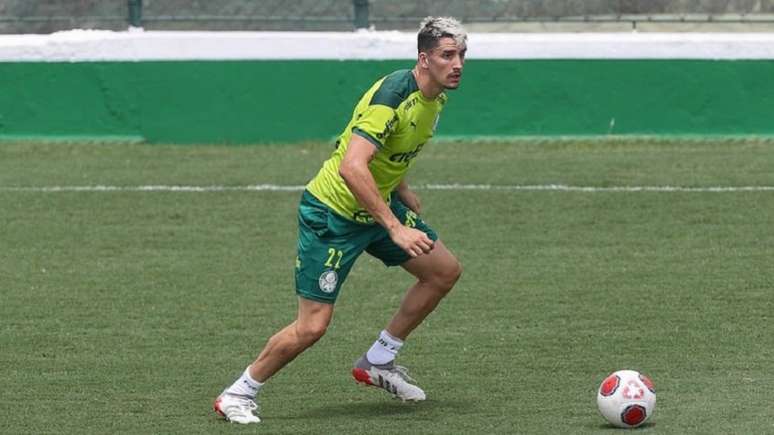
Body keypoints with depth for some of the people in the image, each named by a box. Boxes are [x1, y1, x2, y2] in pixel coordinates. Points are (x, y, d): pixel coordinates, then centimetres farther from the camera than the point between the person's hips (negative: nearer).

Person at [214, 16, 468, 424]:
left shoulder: (434, 98, 0)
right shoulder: (391, 96, -29)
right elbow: (351, 168, -40)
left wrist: (403, 193, 15)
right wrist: (395, 228, -40)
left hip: (377, 205, 9)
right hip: (332, 212, -9)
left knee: (445, 270, 8)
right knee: (312, 326, -10)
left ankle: (378, 362, 20)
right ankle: (238, 395, 10)